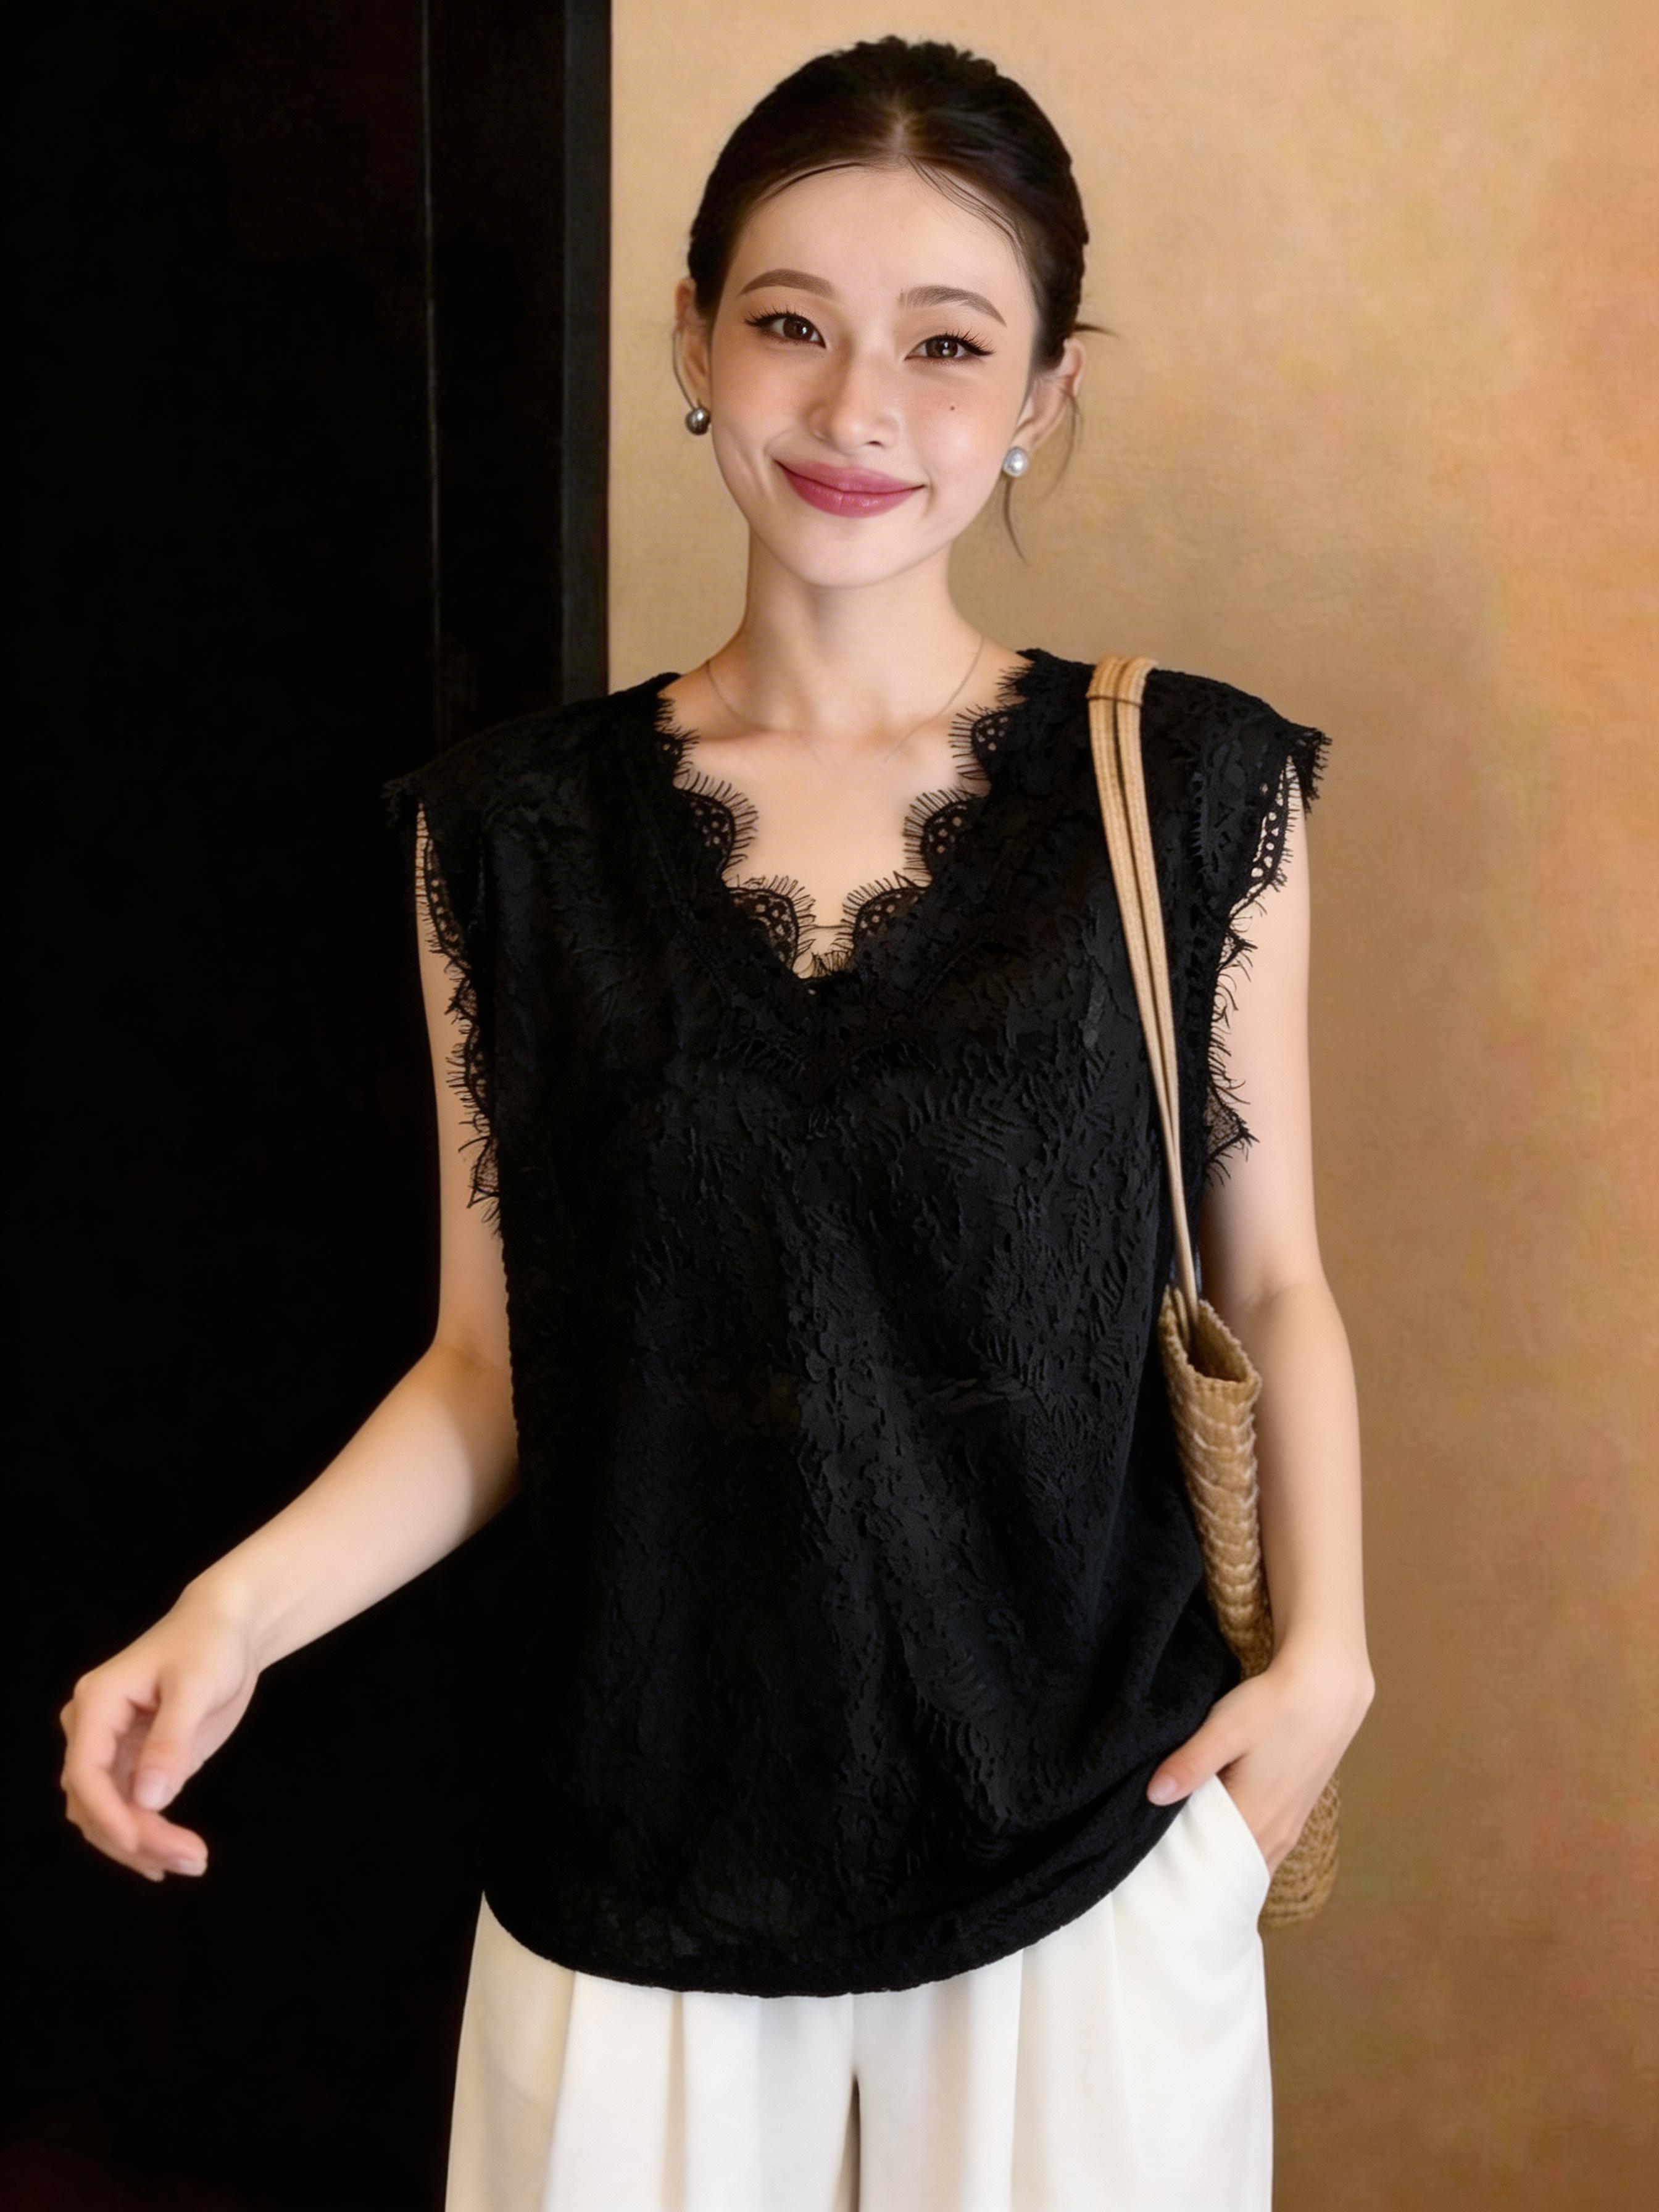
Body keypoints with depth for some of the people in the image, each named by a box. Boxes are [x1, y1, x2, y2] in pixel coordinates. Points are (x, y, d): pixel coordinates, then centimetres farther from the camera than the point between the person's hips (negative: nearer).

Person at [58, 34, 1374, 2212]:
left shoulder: (1191, 790, -5)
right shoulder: (518, 829, -3)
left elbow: (1273, 1281, 2)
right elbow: (493, 1368, 1)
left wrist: (1325, 1645, -11)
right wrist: (238, 1607, -13)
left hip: (1089, 1834, 0)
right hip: (637, 1868, 1)